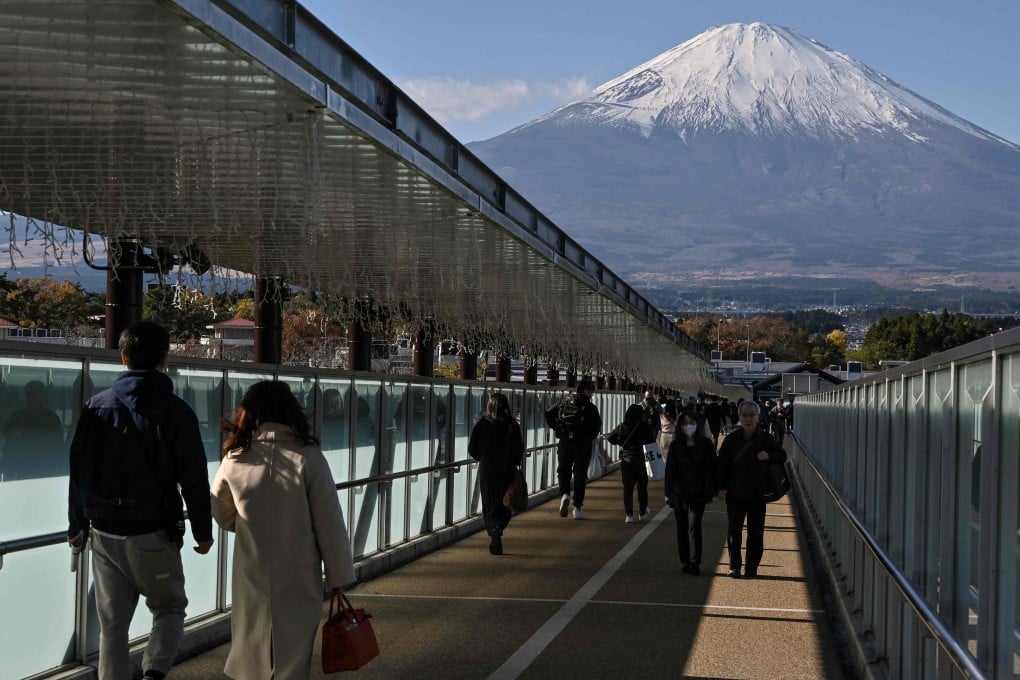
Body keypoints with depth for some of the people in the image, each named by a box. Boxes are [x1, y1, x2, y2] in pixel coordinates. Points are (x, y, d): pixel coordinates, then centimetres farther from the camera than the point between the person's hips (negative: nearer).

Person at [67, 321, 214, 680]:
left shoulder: (96, 407, 1)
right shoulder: (176, 412, -8)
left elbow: (78, 472, 6)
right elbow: (194, 480, -6)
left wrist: (77, 527, 16)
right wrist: (203, 531, 5)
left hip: (105, 534, 3)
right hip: (154, 535, -3)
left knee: (112, 624, 12)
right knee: (169, 608, 14)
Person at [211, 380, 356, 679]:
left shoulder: (236, 458, -4)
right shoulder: (307, 456, -10)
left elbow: (223, 516, 11)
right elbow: (329, 523, -8)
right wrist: (340, 576, 0)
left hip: (251, 576, 2)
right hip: (299, 577, -2)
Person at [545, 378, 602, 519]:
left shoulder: (564, 403, 7)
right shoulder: (589, 407, -5)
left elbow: (549, 415, 2)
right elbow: (597, 424, -12)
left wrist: (558, 429, 9)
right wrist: (590, 437, 5)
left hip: (565, 444, 2)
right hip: (582, 445, -2)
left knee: (563, 471, 14)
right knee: (580, 475, 6)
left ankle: (564, 494, -14)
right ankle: (577, 508, 7)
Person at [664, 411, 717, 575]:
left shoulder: (706, 444, 0)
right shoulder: (676, 445, 2)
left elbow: (712, 467, 4)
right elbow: (670, 470, 1)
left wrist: (715, 489, 2)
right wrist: (668, 493, -4)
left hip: (698, 492, -2)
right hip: (679, 492, 2)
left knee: (694, 526, -11)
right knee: (682, 528, 8)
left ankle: (695, 563, -11)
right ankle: (685, 562, 17)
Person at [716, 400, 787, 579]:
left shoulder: (766, 438, -1)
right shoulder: (731, 439, -2)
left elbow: (782, 456, 8)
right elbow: (722, 464, 0)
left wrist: (769, 456, -13)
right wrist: (721, 487, -7)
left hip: (757, 494, 0)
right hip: (735, 493, 0)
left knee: (755, 532, 4)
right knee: (733, 531, 3)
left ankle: (752, 567, 15)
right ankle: (734, 566, 13)